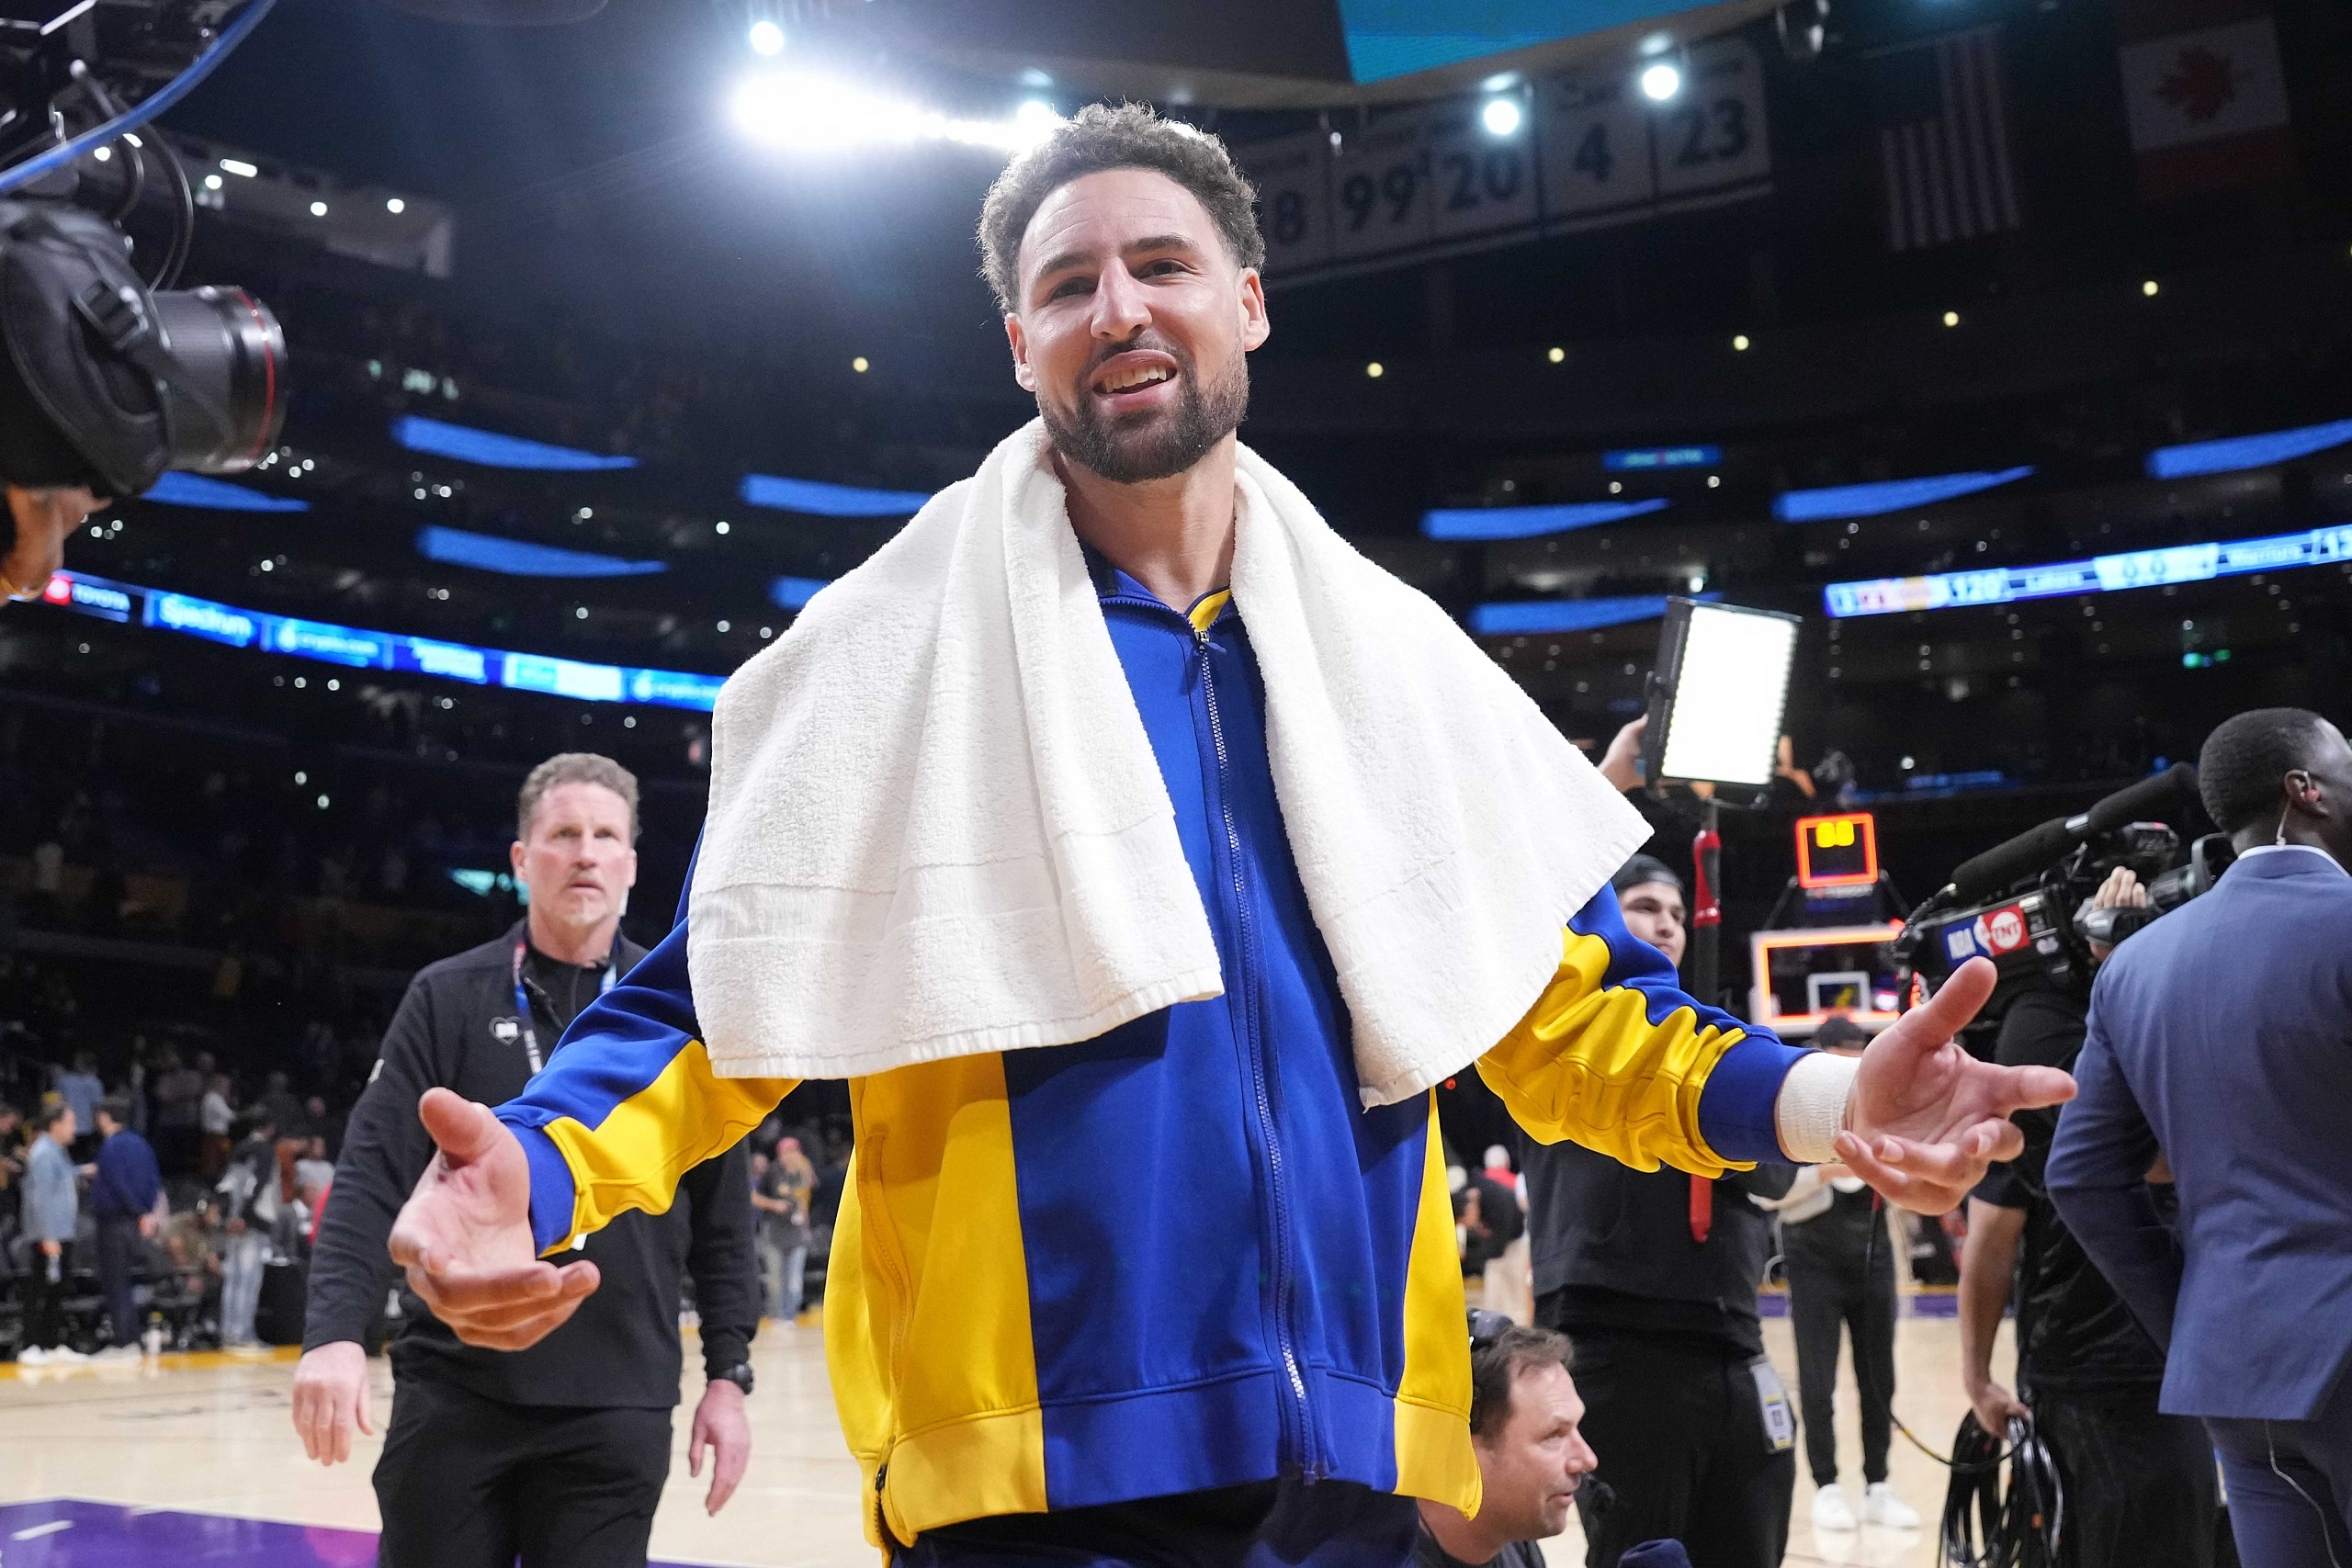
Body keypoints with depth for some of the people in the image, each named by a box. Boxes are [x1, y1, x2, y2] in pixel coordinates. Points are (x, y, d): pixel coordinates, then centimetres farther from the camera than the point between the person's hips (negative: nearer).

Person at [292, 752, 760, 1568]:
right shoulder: (447, 997, 2)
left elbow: (721, 1214, 7)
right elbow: (371, 1180, -4)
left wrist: (728, 1374, 3)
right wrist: (335, 1332, -18)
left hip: (616, 1409, 0)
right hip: (454, 1393, 0)